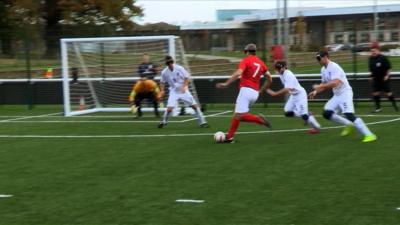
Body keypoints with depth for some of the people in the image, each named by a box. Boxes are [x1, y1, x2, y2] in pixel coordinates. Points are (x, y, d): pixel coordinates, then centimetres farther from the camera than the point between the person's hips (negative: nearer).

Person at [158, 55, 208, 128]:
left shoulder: (179, 68, -12)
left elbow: (187, 78, -7)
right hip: (174, 92, 0)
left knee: (194, 105, -6)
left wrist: (183, 86, -20)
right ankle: (163, 121, 13)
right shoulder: (164, 72, -6)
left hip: (184, 90, 0)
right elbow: (162, 82, 10)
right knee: (169, 108, -15)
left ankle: (202, 122, 5)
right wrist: (162, 90, -5)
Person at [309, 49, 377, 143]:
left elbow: (335, 83, -30)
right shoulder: (323, 69, 11)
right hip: (337, 95, 9)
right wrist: (316, 91, 6)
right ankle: (348, 124, 17)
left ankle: (369, 135, -24)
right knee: (327, 113, 3)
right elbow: (324, 84, 22)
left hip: (345, 93, -9)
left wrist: (319, 86, -25)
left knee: (349, 115, -22)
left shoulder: (334, 67, -18)